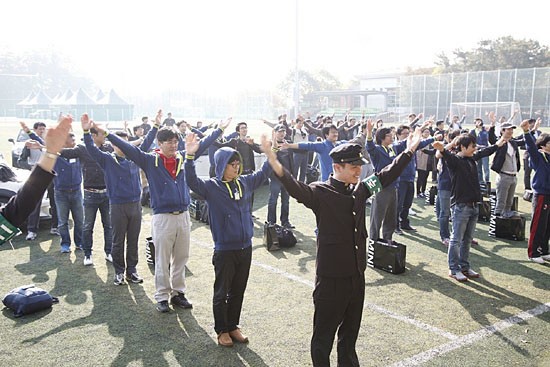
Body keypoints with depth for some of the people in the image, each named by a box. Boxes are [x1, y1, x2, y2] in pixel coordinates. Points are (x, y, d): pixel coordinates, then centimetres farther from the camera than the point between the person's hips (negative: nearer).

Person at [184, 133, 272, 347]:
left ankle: (233, 326, 32)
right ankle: (222, 330, 26)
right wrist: (190, 156, -40)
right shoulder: (212, 187, -9)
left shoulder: (245, 183, 5)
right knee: (221, 292, 9)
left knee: (238, 291, 17)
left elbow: (263, 173, 18)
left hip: (245, 247, 5)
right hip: (224, 250, -5)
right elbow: (192, 182, -27)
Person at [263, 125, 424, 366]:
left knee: (350, 331, 22)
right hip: (331, 277, -7)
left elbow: (386, 175, 19)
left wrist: (409, 151, 22)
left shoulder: (359, 190, 6)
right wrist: (277, 167, -54)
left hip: (357, 274, 7)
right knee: (324, 333, 9)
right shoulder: (320, 192, -15)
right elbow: (297, 189, -35)